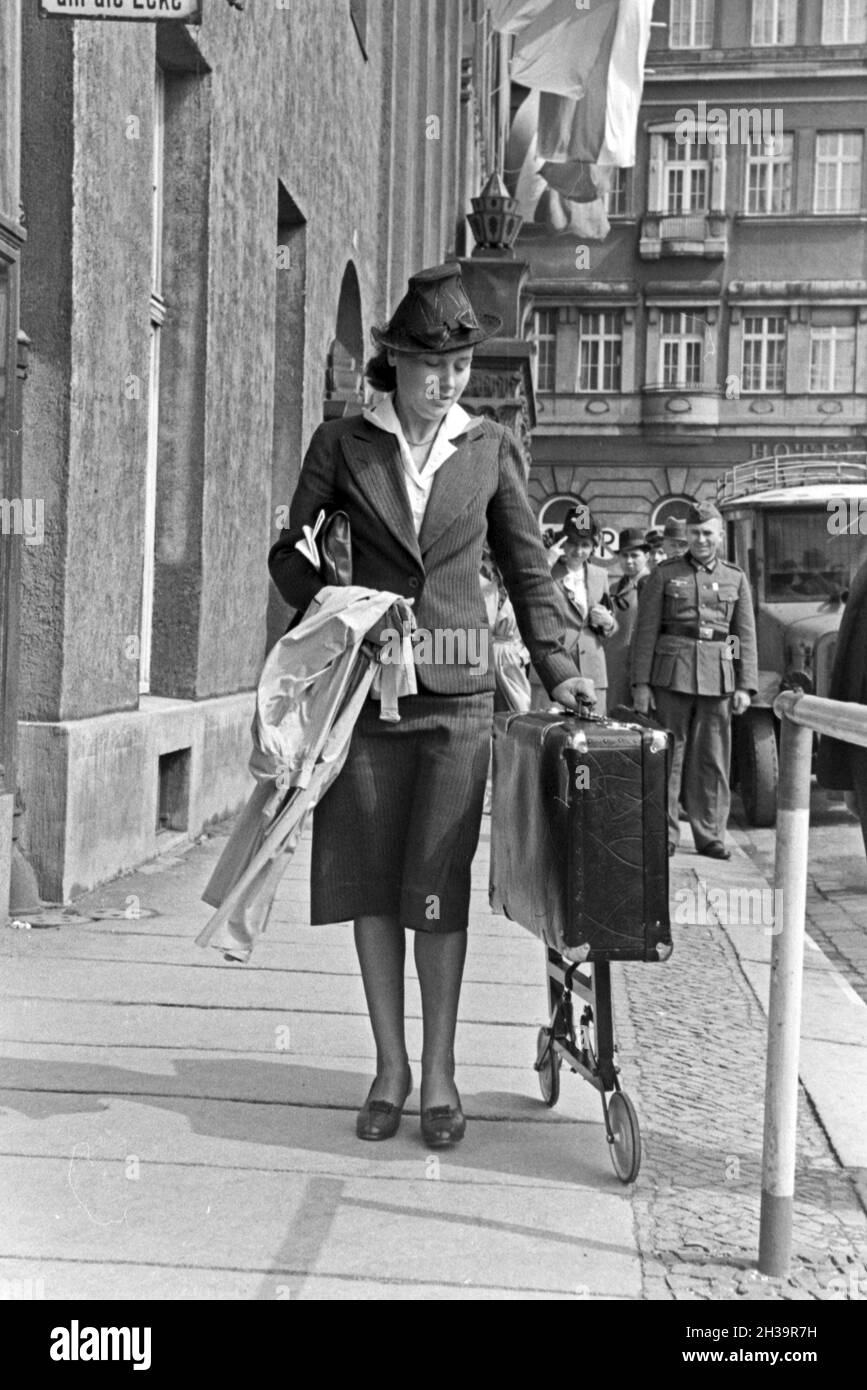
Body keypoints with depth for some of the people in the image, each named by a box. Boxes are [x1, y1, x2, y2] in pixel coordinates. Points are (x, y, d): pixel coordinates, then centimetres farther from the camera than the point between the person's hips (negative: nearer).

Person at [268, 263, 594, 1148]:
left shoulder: (491, 448, 6)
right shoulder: (343, 443, 4)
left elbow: (528, 568, 10)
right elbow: (290, 551, 10)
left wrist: (558, 668, 2)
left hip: (457, 692, 0)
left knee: (439, 884, -2)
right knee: (369, 880, 4)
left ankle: (439, 1072, 11)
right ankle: (389, 1066, 18)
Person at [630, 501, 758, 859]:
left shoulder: (736, 579, 12)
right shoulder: (665, 574, 5)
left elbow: (746, 637, 9)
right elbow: (645, 631, 2)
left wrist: (745, 686, 0)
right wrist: (641, 682, -5)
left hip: (718, 677, 2)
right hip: (672, 673, -2)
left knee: (713, 758, 4)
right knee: (668, 754, 0)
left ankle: (710, 836, 13)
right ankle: (664, 834, 8)